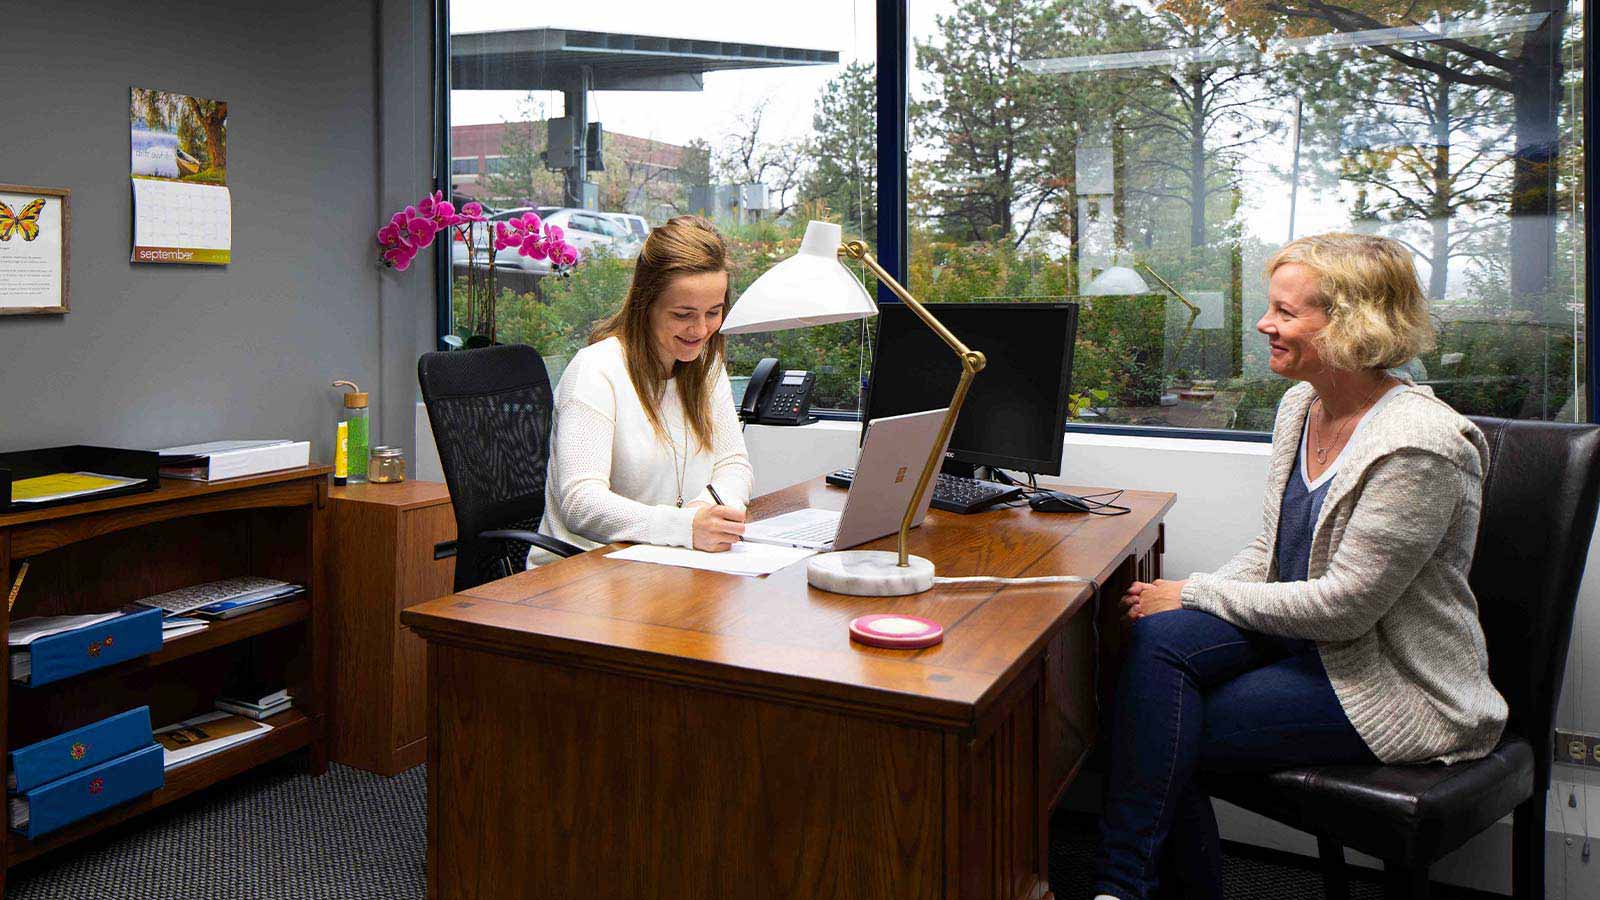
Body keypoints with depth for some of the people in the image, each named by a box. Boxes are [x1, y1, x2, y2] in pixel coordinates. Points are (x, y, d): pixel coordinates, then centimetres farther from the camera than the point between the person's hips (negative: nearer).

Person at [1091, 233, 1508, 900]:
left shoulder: (1417, 445, -22)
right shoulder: (1301, 406, 5)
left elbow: (1343, 605, -23)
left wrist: (1197, 594, -15)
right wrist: (1181, 603, -7)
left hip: (1400, 688, -7)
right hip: (1304, 636, 8)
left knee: (1171, 735, -19)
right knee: (1158, 638, -19)